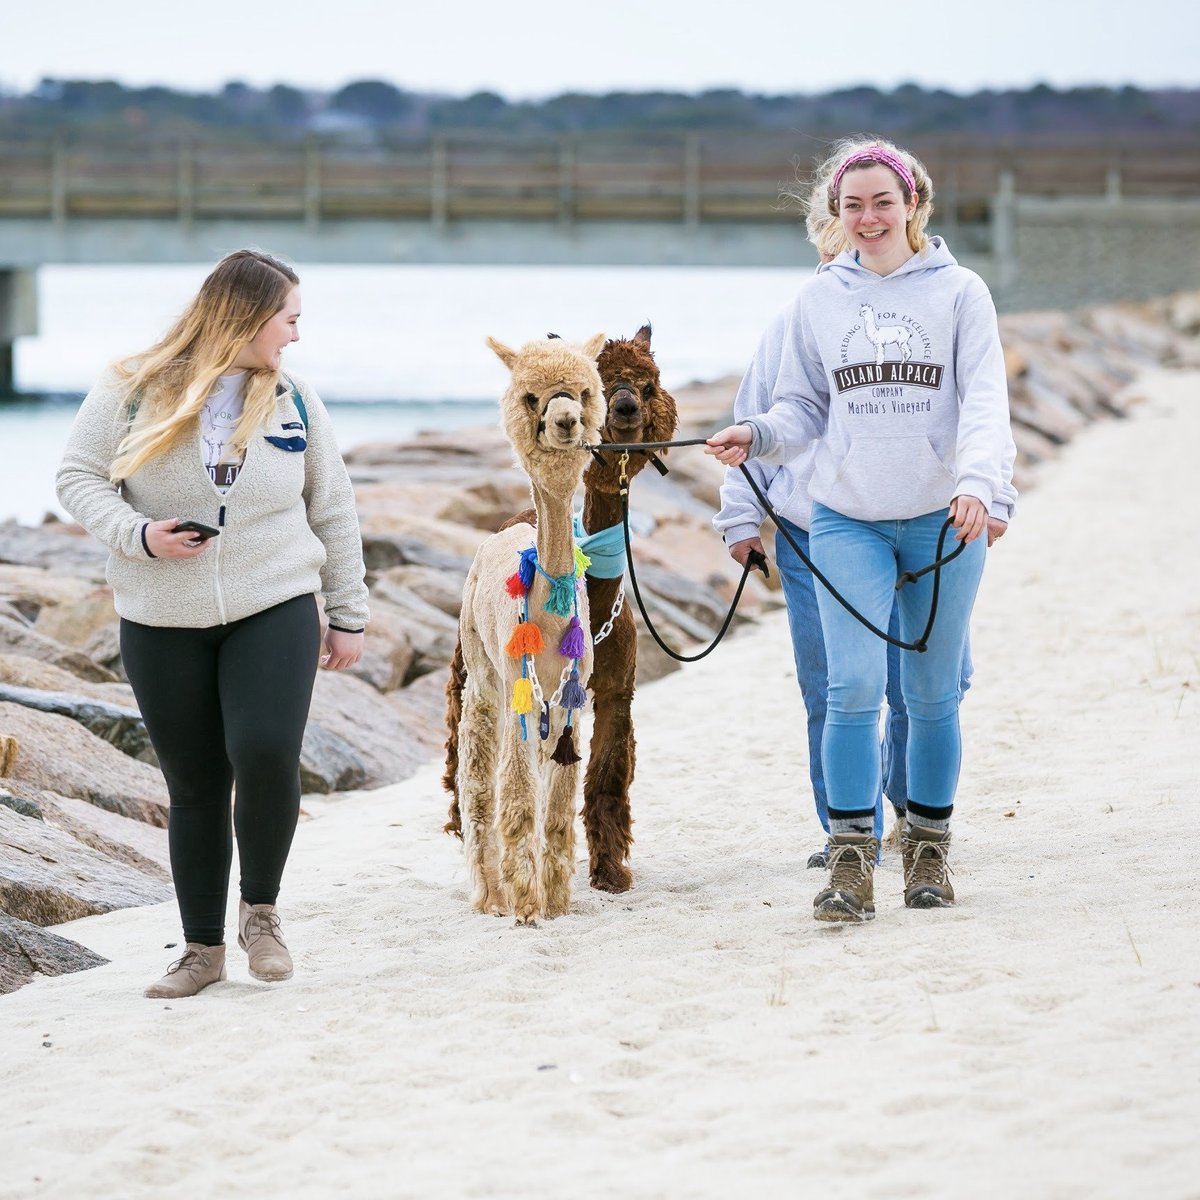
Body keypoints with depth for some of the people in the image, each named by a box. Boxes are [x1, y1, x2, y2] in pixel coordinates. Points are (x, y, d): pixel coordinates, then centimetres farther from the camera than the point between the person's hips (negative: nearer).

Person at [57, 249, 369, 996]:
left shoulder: (295, 402, 6)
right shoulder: (131, 392, -3)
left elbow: (334, 512, 12)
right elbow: (79, 478, -1)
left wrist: (349, 616, 12)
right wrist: (136, 534, -18)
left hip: (276, 610, 1)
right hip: (163, 624, -1)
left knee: (267, 756, -18)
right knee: (195, 786, 4)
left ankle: (261, 908, 7)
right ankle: (204, 949, 17)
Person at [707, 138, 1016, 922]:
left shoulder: (959, 292, 0)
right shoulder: (818, 301, 6)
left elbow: (985, 400, -8)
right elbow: (805, 409, 10)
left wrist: (979, 482, -25)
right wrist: (757, 436, -11)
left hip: (943, 520, -1)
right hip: (847, 522, 1)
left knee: (932, 696, 8)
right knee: (854, 686, -13)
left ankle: (929, 849, 23)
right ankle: (852, 860, -10)